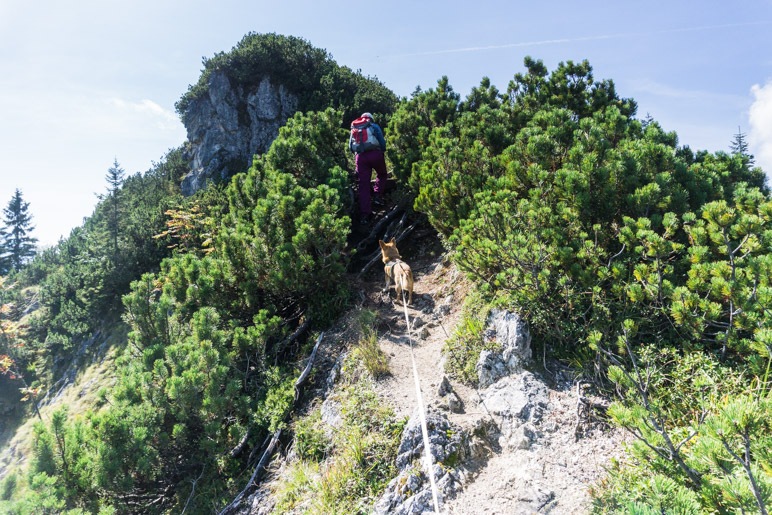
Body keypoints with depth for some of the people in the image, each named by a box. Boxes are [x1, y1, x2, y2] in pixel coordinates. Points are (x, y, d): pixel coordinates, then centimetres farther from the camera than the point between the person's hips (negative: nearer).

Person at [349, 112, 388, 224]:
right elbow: (382, 141, 6)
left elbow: (351, 146, 19)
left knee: (363, 185, 1)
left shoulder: (354, 129, 23)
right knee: (381, 175, 27)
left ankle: (365, 215, -5)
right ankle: (378, 196, 11)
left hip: (361, 156, 2)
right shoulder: (374, 126, 14)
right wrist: (383, 152, 21)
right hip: (375, 153, -2)